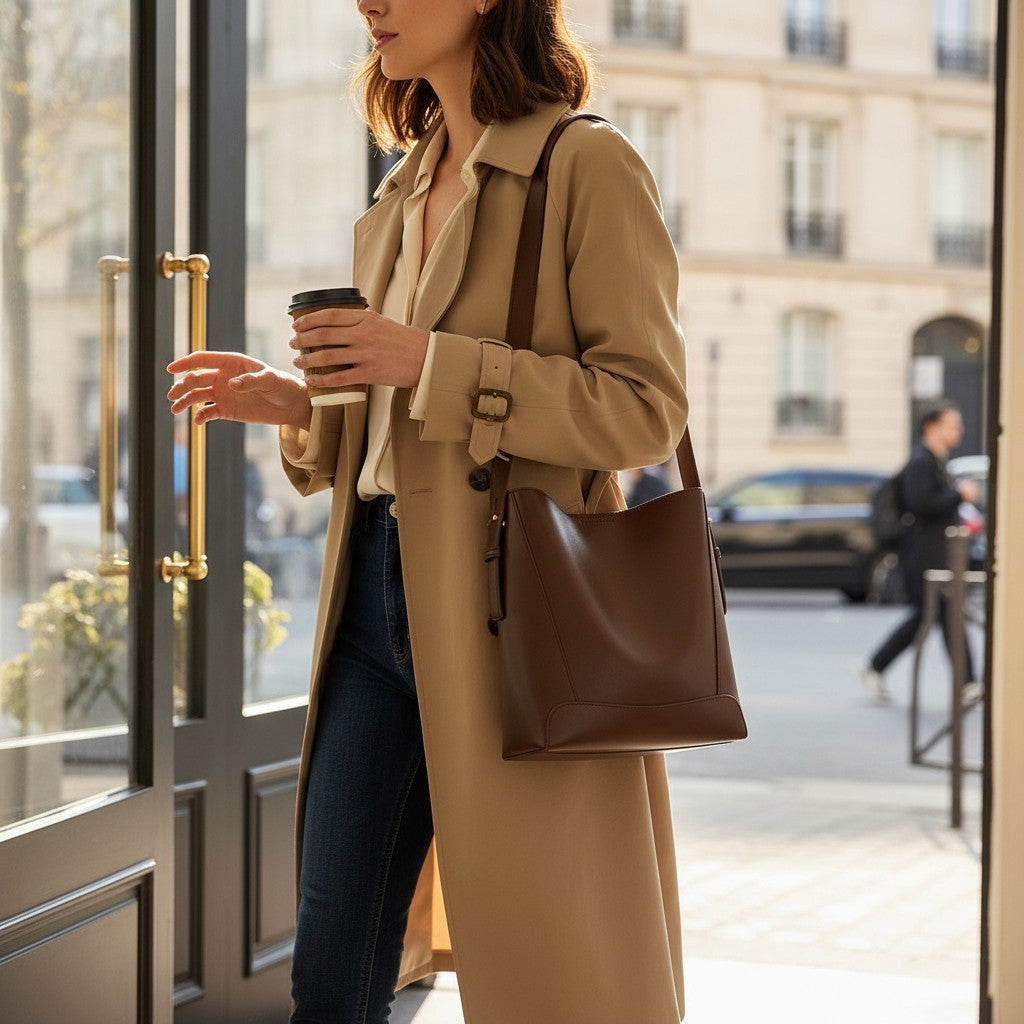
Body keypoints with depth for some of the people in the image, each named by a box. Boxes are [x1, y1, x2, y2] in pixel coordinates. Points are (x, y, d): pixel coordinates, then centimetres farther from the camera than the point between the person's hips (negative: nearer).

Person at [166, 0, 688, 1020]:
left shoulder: (587, 166, -6)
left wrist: (432, 363, -18)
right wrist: (296, 406, 4)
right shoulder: (407, 191, 17)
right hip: (381, 596, 7)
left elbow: (646, 407, -13)